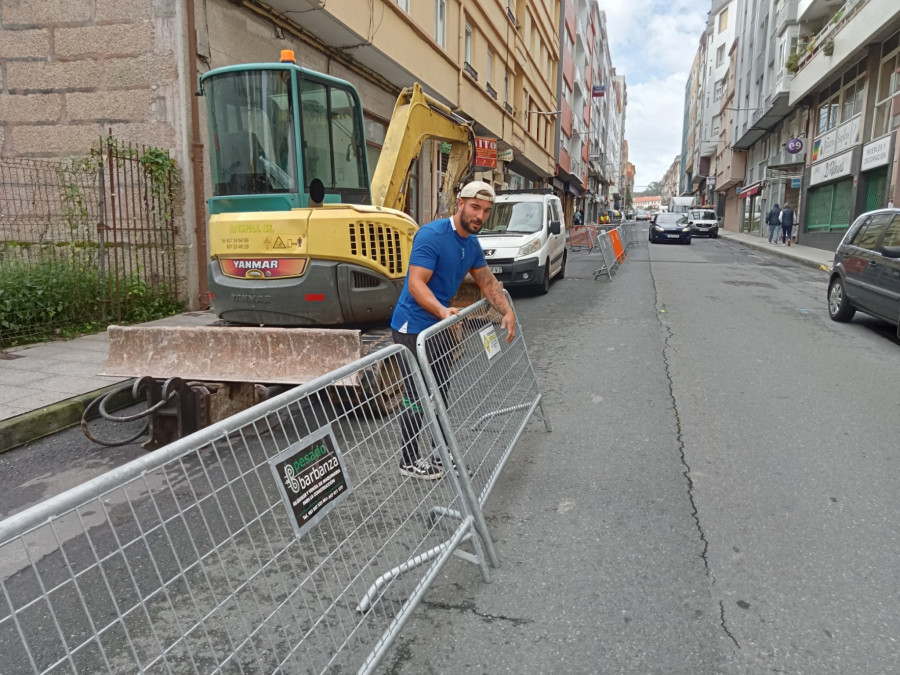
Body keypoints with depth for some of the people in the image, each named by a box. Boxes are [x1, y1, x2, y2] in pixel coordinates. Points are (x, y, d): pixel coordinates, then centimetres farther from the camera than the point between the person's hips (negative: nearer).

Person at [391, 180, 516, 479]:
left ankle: (440, 455, 31)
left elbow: (487, 281, 17)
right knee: (416, 397, -3)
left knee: (439, 391, 16)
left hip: (437, 326, 9)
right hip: (412, 328, -9)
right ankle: (409, 462, 13)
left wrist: (508, 311, 2)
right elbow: (416, 284, -28)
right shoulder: (432, 235, -20)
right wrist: (442, 311, -43)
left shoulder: (472, 244, 7)